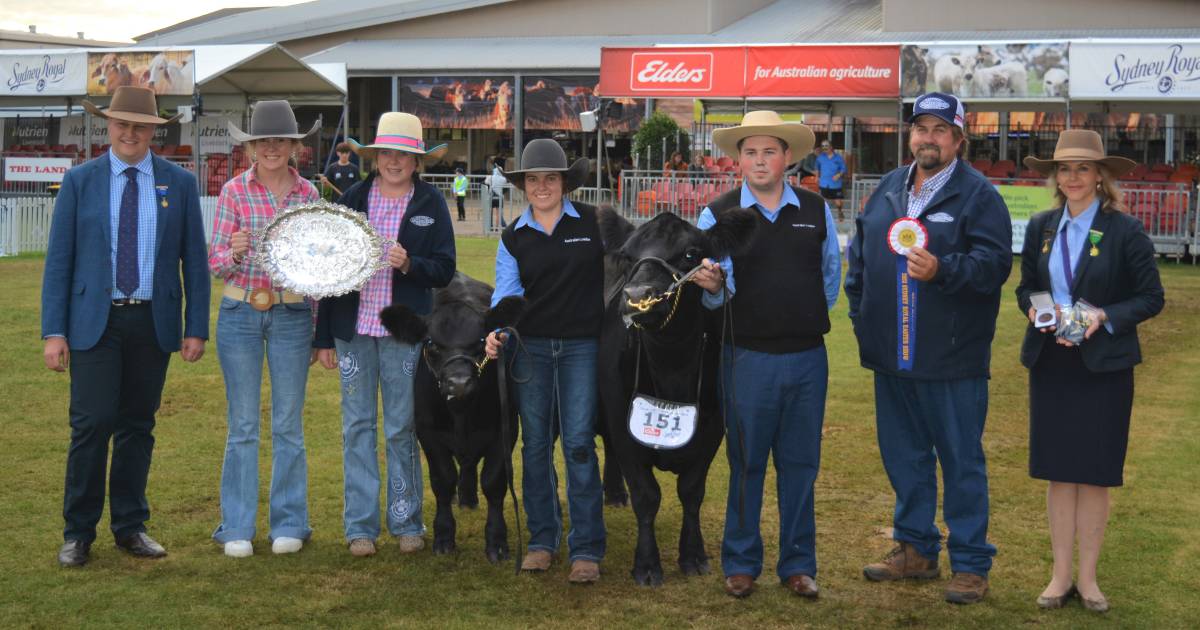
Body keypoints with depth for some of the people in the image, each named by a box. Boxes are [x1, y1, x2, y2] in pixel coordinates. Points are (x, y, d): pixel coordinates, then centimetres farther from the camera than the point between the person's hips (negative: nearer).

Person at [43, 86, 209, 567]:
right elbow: (59, 259, 2)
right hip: (95, 321, -1)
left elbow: (194, 260, 6)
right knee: (92, 423, -7)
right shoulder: (80, 181, 3)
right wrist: (54, 331, -5)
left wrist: (196, 328, 0)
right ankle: (78, 532, 6)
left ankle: (130, 527, 19)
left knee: (137, 426, 8)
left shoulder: (179, 184, 6)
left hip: (154, 322, 2)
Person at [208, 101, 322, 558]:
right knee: (243, 423, 3)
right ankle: (237, 528, 12)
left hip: (292, 315, 1)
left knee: (288, 424, 6)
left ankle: (289, 524, 17)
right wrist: (235, 251, -24)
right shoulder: (234, 191, -1)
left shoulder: (309, 194, 5)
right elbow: (215, 264, -2)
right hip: (240, 312, -1)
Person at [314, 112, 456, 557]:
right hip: (353, 327, 1)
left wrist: (409, 264, -20)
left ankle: (406, 522, 16)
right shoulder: (353, 199, 6)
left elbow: (444, 270, 2)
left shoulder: (431, 203, 3)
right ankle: (360, 525, 13)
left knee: (402, 428, 4)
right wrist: (324, 337, 4)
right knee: (357, 426, 5)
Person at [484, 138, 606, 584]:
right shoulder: (514, 238, 7)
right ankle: (542, 539, 20)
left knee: (578, 444, -6)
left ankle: (586, 550, 0)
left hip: (582, 346, -3)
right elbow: (506, 292, 1)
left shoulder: (595, 223, 2)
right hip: (530, 347, 3)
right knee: (535, 444, 8)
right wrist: (496, 331, -17)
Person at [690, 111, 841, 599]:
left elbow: (831, 275, 17)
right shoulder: (717, 215, -2)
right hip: (749, 359, -2)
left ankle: (798, 564, 19)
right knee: (746, 465, 6)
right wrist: (712, 287, -25)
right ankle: (741, 564, 18)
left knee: (800, 464, 9)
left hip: (808, 357, 2)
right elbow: (712, 296, -5)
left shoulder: (817, 211, 5)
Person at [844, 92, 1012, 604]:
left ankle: (970, 563, 11)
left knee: (961, 461, 2)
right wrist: (860, 315, 11)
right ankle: (915, 549, 29)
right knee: (904, 457, 15)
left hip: (952, 360, -6)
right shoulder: (887, 189, 13)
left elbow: (995, 263, -15)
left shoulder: (978, 194, -6)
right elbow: (859, 255, 19)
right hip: (892, 354, 6)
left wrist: (943, 270, -29)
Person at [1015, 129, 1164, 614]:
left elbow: (1151, 297, -4)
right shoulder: (1040, 228, 5)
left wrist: (1105, 316, -18)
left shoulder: (1124, 230, -7)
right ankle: (1061, 574, 16)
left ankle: (1087, 577, 15)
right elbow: (1025, 286, 15)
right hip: (1050, 363, 3)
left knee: (1095, 473, 4)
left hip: (1104, 365, -3)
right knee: (1058, 471, 7)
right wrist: (1035, 308, -7)